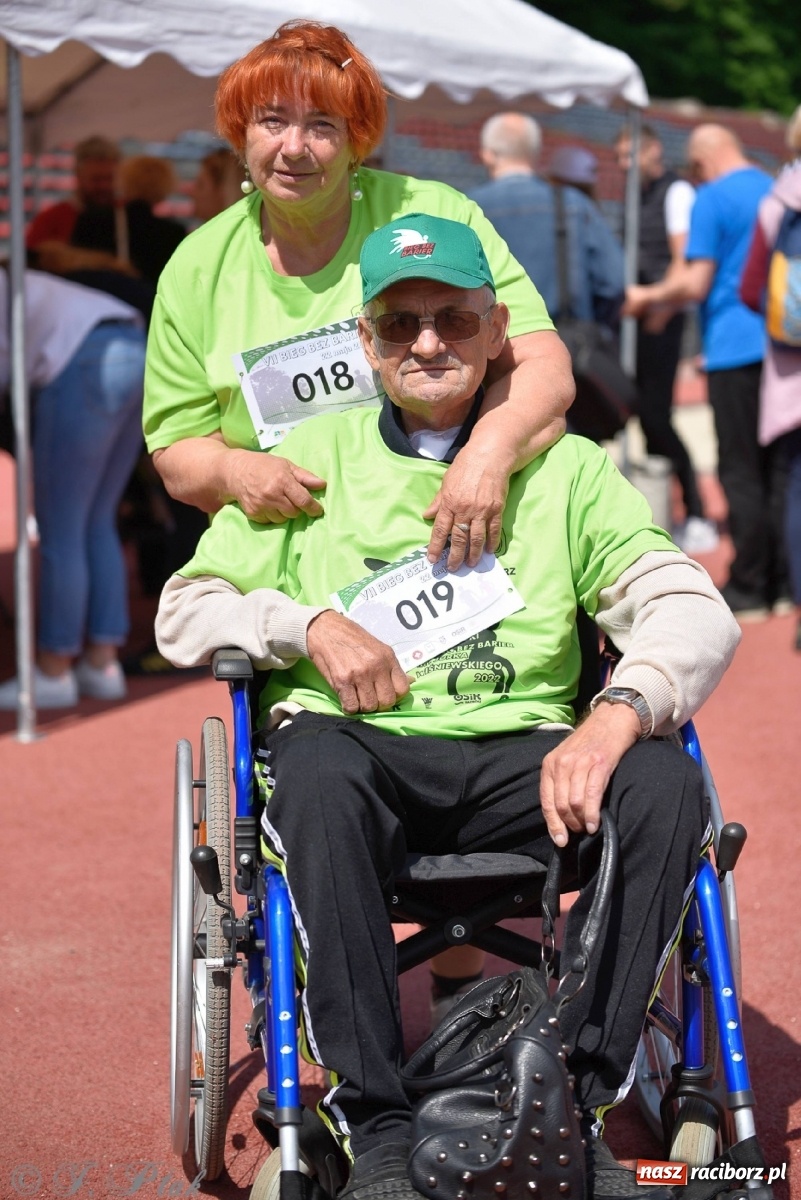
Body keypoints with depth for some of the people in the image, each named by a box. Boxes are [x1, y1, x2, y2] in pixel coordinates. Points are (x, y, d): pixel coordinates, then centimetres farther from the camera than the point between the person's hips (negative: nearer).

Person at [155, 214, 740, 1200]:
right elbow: (184, 615, 15)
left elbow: (695, 612, 0)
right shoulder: (313, 456, 18)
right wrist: (310, 625, -6)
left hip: (523, 756, 1)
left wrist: (619, 713, -21)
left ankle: (572, 1106, -23)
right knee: (315, 765, -37)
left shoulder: (565, 468, 15)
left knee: (664, 782, -29)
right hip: (362, 744, -1)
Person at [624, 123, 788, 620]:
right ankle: (781, 583, 11)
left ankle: (750, 588, 1)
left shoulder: (713, 198, -8)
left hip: (737, 349, -6)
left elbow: (696, 285, -12)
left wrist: (647, 297, 4)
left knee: (741, 471, -1)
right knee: (778, 468, 10)